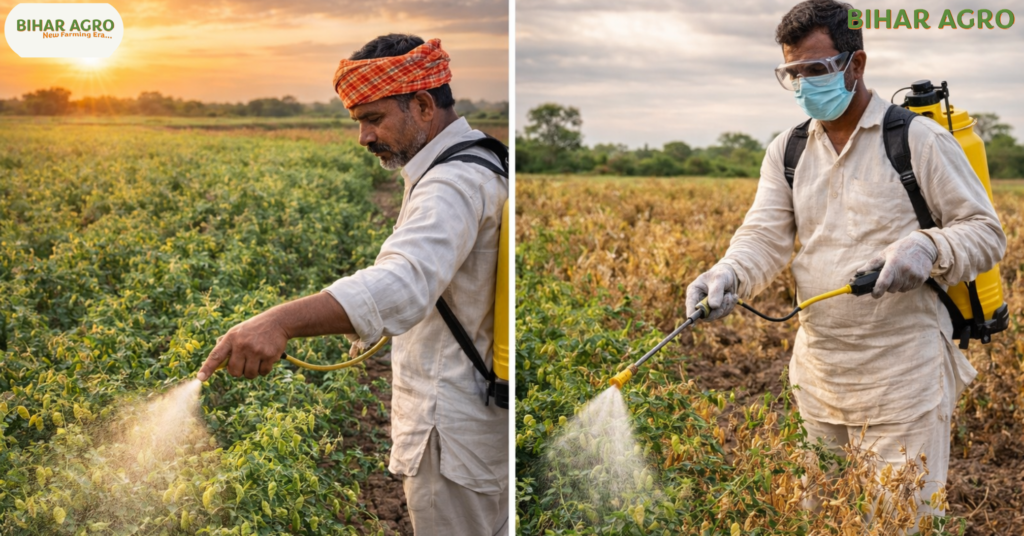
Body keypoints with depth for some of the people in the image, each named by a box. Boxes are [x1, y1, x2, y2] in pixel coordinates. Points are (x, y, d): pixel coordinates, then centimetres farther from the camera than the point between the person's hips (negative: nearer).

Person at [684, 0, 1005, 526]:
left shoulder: (919, 138, -7)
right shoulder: (786, 151, 8)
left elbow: (986, 232, -4)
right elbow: (766, 235, -3)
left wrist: (926, 247, -25)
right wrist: (727, 274, -25)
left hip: (903, 378, -5)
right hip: (818, 373, 6)